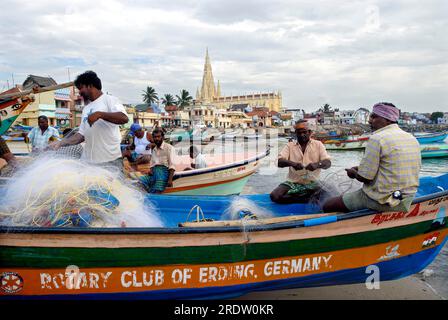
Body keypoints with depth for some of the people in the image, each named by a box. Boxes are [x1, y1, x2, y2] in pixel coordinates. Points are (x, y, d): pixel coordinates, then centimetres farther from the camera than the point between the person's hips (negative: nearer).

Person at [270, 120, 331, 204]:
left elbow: (328, 163, -5)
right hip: (292, 183, 2)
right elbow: (278, 161, -7)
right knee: (274, 196, -24)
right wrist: (292, 163, -28)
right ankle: (309, 198, -12)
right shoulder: (290, 145, 7)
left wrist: (317, 164, -29)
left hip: (311, 183, -2)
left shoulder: (318, 144, 6)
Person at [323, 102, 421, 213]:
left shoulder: (377, 138, -17)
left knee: (328, 206, -1)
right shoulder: (413, 139, 7)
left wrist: (353, 173, 5)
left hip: (382, 202, -8)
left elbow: (364, 177, -18)